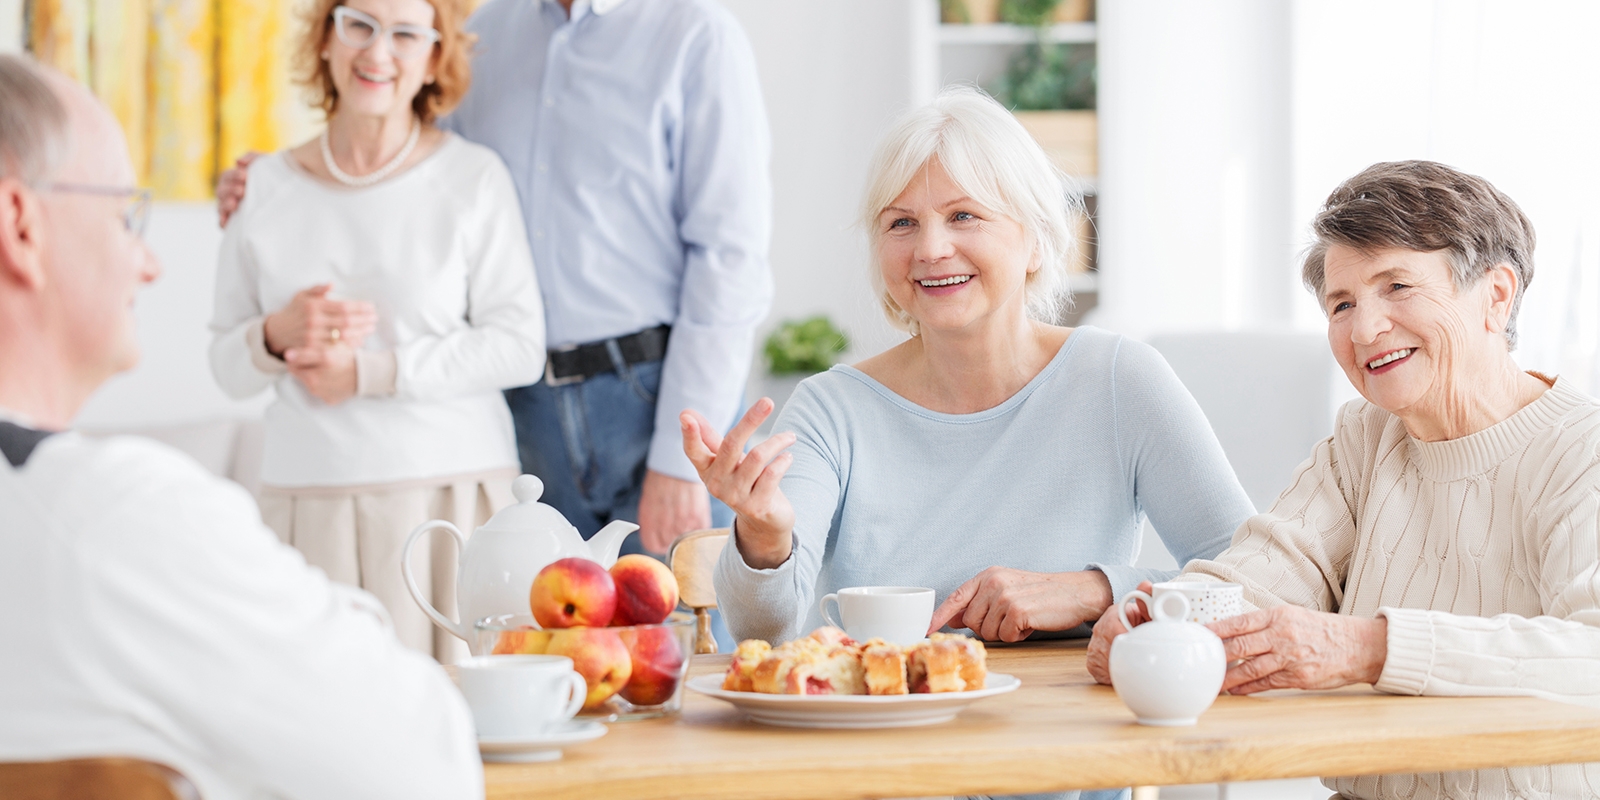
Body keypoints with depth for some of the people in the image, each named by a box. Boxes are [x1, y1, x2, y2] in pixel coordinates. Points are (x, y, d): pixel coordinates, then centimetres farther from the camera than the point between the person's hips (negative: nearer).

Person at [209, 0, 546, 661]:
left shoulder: (473, 177, 2)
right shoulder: (268, 187, 9)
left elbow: (520, 348, -4)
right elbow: (226, 365, 13)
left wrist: (369, 371, -9)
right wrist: (278, 335, -9)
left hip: (450, 490, -2)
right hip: (307, 501, 2)